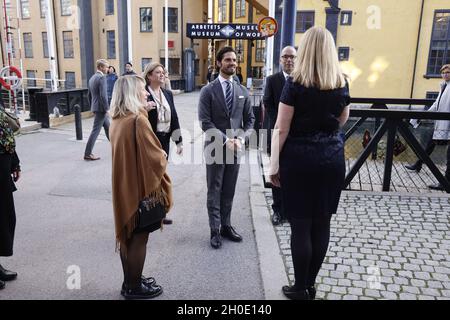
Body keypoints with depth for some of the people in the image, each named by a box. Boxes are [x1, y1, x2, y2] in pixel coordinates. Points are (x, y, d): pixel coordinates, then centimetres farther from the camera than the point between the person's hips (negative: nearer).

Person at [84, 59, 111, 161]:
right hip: (101, 108, -10)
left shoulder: (92, 78, 13)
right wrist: (107, 109, -16)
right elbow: (103, 95, -21)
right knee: (96, 130, -5)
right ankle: (88, 154, -1)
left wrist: (92, 107, 24)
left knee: (108, 128, 19)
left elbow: (89, 95, 18)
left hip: (96, 107, 10)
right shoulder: (102, 77, -15)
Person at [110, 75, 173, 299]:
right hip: (141, 186, -9)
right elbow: (154, 157, -21)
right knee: (139, 238, 5)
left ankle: (130, 281, 32)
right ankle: (134, 287, 19)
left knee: (127, 235, 17)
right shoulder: (138, 121, -21)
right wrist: (163, 157, 3)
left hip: (124, 185, 9)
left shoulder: (117, 119, 5)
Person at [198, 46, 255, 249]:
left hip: (236, 147, 4)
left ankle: (226, 226, 25)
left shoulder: (243, 91, 8)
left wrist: (240, 139, -9)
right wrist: (225, 140, -17)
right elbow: (205, 122, -10)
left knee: (229, 191, 12)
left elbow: (249, 119, 9)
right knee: (214, 192, 5)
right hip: (216, 147, -3)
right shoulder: (208, 91, -4)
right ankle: (215, 230, 15)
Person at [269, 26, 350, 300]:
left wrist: (274, 165, -4)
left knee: (301, 226, 5)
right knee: (322, 224, 12)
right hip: (332, 158, 5)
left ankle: (301, 289, 18)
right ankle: (310, 285, 26)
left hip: (299, 159, -4)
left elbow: (281, 130, -11)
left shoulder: (295, 84, -10)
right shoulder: (342, 83, 3)